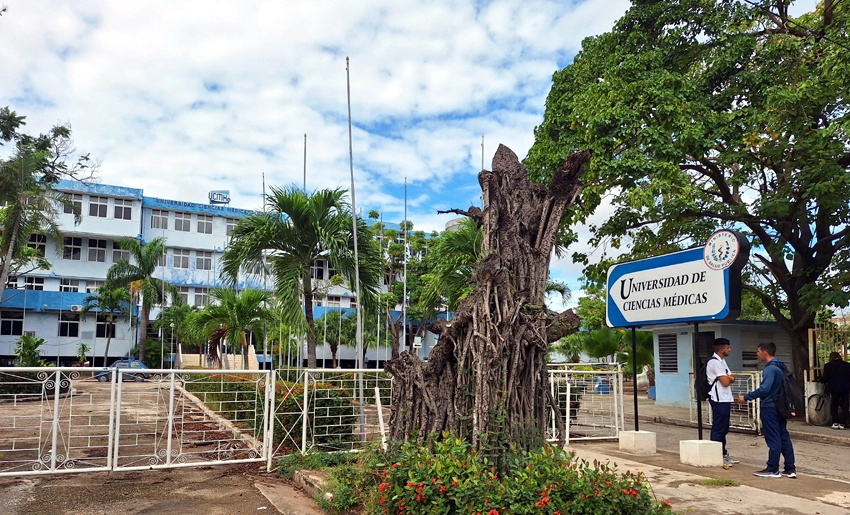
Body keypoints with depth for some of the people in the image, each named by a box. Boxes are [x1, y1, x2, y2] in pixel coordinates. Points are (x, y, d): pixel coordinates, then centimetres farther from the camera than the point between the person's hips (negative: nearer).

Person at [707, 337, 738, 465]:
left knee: (723, 429, 15)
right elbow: (725, 382, -19)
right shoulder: (715, 362, -16)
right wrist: (730, 378, 2)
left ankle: (723, 454, 23)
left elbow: (731, 379, 13)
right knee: (718, 429, -5)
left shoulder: (722, 361, 17)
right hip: (719, 400, -10)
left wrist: (729, 377, -9)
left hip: (725, 399, 10)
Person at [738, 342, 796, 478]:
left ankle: (773, 470, 3)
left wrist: (746, 397, -20)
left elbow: (764, 389, -26)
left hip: (770, 408, -9)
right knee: (784, 437, 10)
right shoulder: (780, 367, 13)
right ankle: (790, 469, 13)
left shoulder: (770, 369, -18)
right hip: (780, 407, 9)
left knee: (773, 439, -3)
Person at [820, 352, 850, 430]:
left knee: (834, 406, 10)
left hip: (833, 389, -1)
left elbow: (825, 378, -4)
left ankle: (835, 423, 5)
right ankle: (842, 423, 5)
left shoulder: (828, 365, 0)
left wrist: (821, 379, 17)